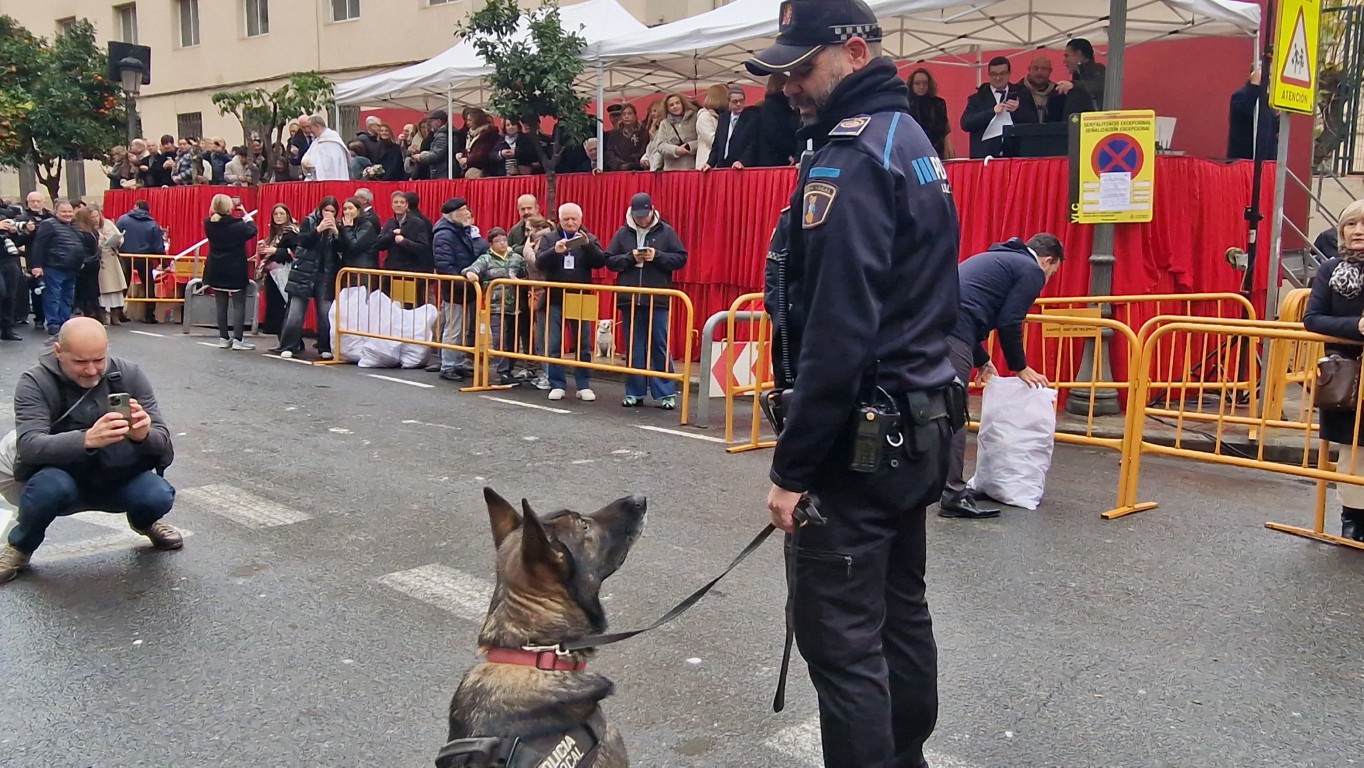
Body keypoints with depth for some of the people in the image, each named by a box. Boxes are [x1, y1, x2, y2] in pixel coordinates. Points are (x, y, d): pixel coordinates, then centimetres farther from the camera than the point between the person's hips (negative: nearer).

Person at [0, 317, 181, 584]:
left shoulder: (129, 374, -9)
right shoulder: (35, 382, -15)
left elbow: (162, 441, -14)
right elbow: (30, 446, -30)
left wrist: (145, 435, -40)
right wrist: (86, 439, -50)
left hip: (118, 479, 2)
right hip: (64, 480, -2)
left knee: (159, 496, -27)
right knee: (48, 485, -34)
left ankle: (143, 522, 13)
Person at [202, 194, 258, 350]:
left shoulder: (209, 224, -2)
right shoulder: (237, 224, -16)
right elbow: (252, 230, 0)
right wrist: (245, 214, 8)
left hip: (216, 271, 5)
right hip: (236, 271, -5)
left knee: (221, 306, 10)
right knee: (239, 306, 0)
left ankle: (223, 338, 13)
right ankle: (237, 340, -4)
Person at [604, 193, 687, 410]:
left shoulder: (666, 231, 2)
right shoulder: (623, 233, 7)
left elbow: (681, 258, 0)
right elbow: (609, 261, 6)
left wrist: (657, 256, -14)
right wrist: (630, 257, -10)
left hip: (657, 300, -2)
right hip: (629, 300, 2)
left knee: (660, 347, 1)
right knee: (633, 349, 8)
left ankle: (666, 394, 6)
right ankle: (634, 393, 15)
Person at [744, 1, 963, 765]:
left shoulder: (850, 156, -15)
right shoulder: (914, 142, 15)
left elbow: (836, 331, -23)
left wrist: (793, 466, -18)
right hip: (917, 428, 10)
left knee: (840, 638, -2)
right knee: (901, 612, 19)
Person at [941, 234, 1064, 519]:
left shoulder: (994, 259, 33)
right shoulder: (1031, 271, 7)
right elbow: (1009, 324, -2)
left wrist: (982, 361, 38)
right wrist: (1021, 368, 13)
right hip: (951, 334, -9)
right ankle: (954, 497, -5)